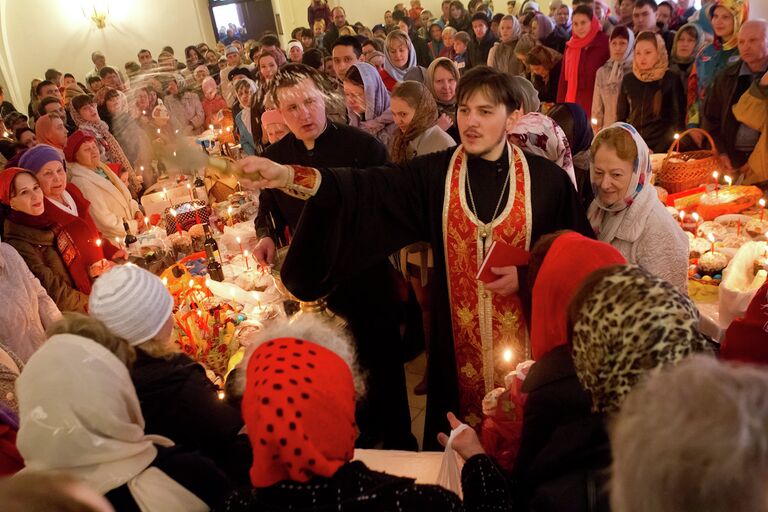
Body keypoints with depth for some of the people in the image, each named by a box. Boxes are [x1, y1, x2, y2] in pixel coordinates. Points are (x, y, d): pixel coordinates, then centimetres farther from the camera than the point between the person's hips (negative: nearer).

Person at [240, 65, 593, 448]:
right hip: (460, 335, 1)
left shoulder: (547, 179, -8)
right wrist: (289, 175, -31)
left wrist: (529, 273, -16)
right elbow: (369, 186, -18)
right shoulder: (434, 174, -6)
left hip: (525, 332, -1)